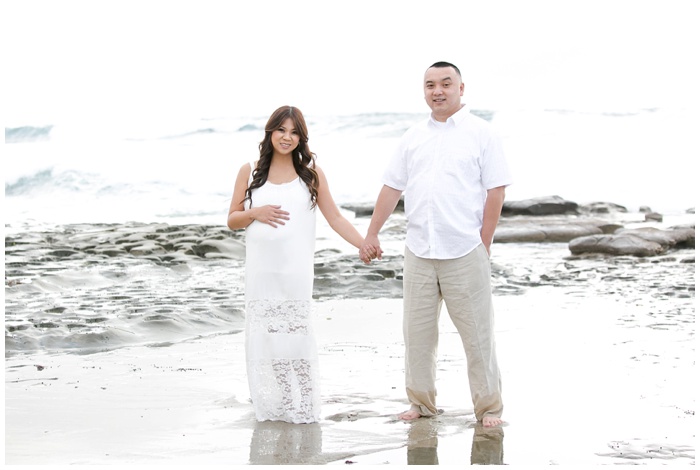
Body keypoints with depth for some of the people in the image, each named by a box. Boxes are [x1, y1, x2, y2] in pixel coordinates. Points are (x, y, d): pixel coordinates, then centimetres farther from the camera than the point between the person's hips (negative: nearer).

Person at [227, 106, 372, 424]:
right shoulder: (250, 172, 8)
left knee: (296, 335, -3)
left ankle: (301, 409, 6)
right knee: (263, 338, 1)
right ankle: (271, 408, 10)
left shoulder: (312, 174, 6)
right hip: (261, 270, 1)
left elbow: (335, 218, 5)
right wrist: (256, 212, -11)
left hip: (295, 270, -1)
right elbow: (232, 220, 9)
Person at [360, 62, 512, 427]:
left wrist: (483, 245, -7)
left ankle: (489, 407, 11)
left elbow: (496, 191, -4)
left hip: (465, 253, -4)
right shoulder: (413, 137, 12)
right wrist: (371, 234, 9)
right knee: (417, 332, 9)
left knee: (477, 333, 1)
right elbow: (392, 187, 14)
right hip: (418, 253, 4)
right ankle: (421, 402, 22)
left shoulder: (481, 133, -1)